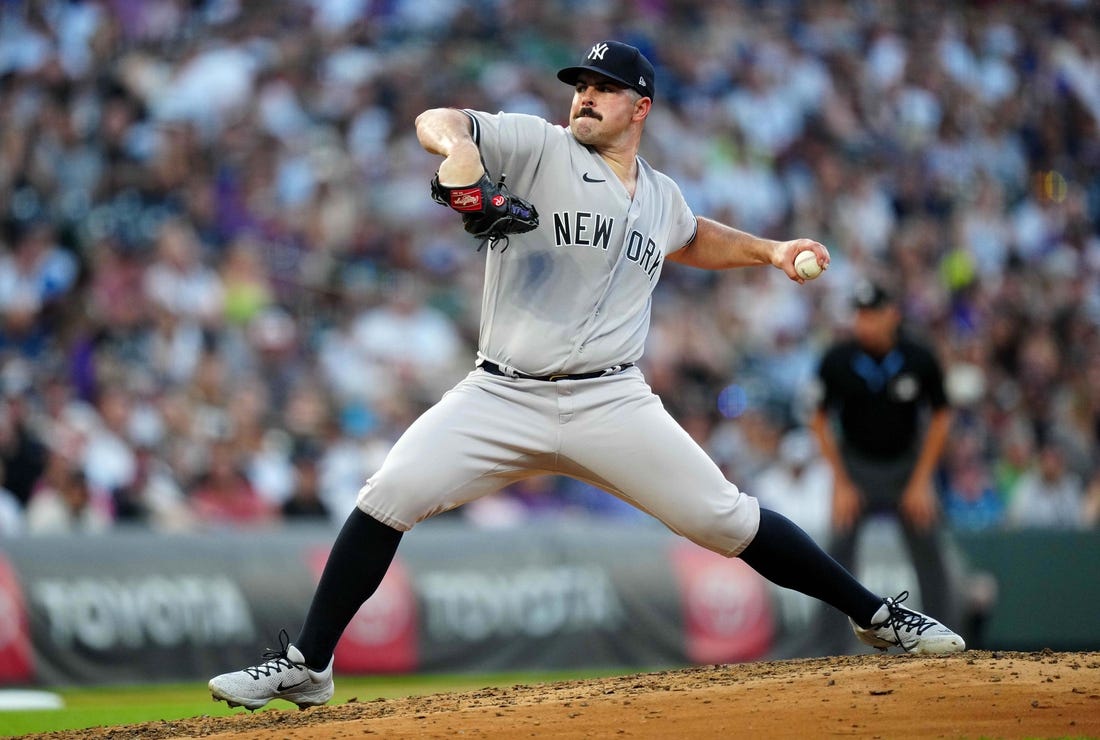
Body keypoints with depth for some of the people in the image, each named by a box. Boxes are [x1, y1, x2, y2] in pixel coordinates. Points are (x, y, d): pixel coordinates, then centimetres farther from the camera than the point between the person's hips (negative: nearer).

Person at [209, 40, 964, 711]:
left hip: (611, 403, 2)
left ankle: (876, 615, 11)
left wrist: (769, 250, 26)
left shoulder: (661, 196, 15)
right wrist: (459, 148, -35)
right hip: (501, 399, -2)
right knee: (388, 498, -16)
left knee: (728, 520, -4)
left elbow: (690, 239, 39)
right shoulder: (539, 147, 0)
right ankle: (306, 666, -6)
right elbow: (436, 119, -13)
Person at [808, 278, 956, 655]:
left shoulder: (919, 359, -17)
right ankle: (832, 642, -5)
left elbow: (940, 418, -4)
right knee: (840, 546, -10)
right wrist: (840, 483, -7)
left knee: (928, 548, -3)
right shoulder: (837, 361, -17)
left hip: (908, 464, 0)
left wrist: (920, 482, -6)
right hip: (856, 465, 0)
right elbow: (821, 421, -4)